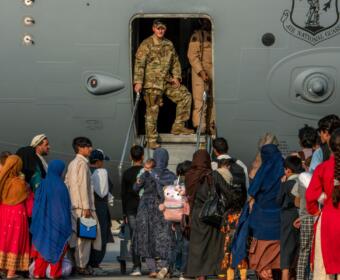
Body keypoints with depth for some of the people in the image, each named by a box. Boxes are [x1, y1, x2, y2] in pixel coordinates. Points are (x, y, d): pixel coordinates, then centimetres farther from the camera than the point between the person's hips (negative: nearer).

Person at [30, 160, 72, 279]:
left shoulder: (42, 185, -2)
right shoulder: (60, 186, -12)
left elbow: (36, 204, 1)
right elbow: (66, 206, -8)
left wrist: (36, 222, 8)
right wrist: (66, 225, 0)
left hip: (42, 222, 3)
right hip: (57, 222, -3)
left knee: (42, 246, 11)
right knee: (57, 246, 8)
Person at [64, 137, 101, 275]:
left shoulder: (72, 164, 17)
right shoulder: (82, 163, -10)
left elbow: (66, 184, 18)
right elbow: (83, 186, -16)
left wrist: (68, 203, 20)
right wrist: (87, 207, -17)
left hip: (73, 205, 9)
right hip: (82, 205, -9)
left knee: (76, 235, 11)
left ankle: (73, 263, 13)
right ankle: (81, 265, -7)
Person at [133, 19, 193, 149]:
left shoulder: (169, 45, 11)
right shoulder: (146, 45, -8)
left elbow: (175, 61, 19)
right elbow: (139, 64, -12)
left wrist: (176, 76, 5)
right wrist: (138, 82, -18)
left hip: (167, 81, 6)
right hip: (152, 83, -6)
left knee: (185, 96, 2)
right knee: (152, 111, -2)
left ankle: (178, 126, 9)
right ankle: (152, 140, 5)